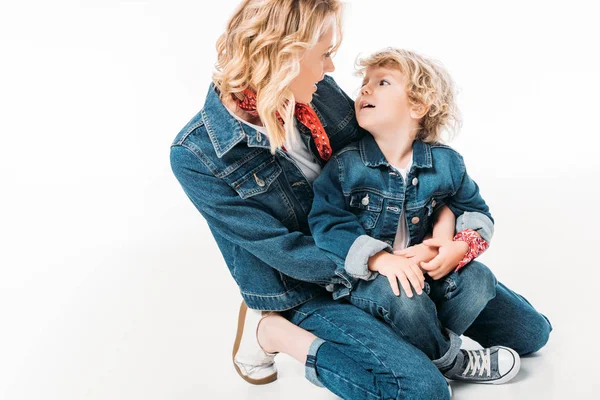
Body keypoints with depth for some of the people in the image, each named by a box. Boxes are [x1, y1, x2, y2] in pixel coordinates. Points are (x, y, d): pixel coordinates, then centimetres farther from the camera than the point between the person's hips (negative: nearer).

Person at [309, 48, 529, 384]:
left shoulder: (446, 162, -4)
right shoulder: (344, 166, -13)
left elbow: (476, 210, 5)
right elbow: (326, 224, -19)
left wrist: (460, 247, -17)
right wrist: (380, 259, -32)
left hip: (423, 265, 4)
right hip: (364, 277, -3)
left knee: (479, 279, -16)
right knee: (399, 294, -32)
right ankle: (451, 362, -5)